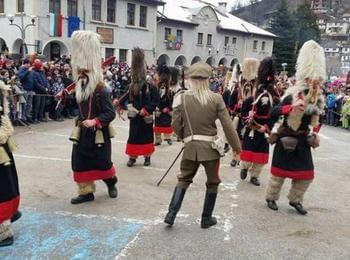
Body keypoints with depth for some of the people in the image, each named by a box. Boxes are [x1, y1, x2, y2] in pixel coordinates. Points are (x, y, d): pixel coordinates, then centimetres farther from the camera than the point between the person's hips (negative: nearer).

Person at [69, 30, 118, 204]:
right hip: (83, 133, 6)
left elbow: (110, 113, -21)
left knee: (102, 162, 9)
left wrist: (94, 122, -31)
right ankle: (86, 192, 17)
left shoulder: (101, 91, -18)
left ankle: (111, 184, 38)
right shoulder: (80, 89, 3)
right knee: (80, 163, 5)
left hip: (99, 134, -6)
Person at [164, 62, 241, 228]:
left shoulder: (181, 98, -5)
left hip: (191, 146, 2)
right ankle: (206, 219, 24)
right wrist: (236, 146, 5)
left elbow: (175, 125, -3)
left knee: (184, 180, 18)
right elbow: (227, 125, -7)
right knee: (212, 183, 16)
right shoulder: (216, 98, -8)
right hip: (211, 146, -1)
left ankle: (171, 214, 10)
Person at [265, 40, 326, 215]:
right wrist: (290, 107, -38)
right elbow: (274, 113, -26)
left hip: (303, 143, 6)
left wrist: (314, 135, 8)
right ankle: (271, 198, 25)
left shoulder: (319, 101, 2)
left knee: (307, 175, 8)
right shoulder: (292, 96, -18)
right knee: (280, 172, 5)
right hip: (286, 140, -6)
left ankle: (295, 200, 27)